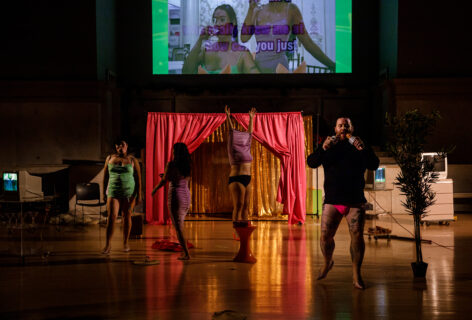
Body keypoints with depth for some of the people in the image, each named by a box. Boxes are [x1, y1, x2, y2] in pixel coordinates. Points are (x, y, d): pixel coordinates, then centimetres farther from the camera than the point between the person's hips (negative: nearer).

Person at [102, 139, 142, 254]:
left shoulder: (132, 160, 3)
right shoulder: (110, 158, 8)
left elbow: (138, 178, 2)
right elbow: (105, 176, 12)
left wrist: (139, 194, -3)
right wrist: (104, 192, 9)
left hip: (129, 192, -1)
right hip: (113, 192, 1)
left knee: (127, 216, 4)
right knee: (111, 217, -8)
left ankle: (125, 243, 16)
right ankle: (108, 244, -3)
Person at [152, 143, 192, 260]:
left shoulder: (171, 164, -11)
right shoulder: (187, 165, 7)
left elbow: (164, 181, -8)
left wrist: (155, 189, 11)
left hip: (175, 196, -7)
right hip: (186, 196, 7)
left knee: (178, 227, -3)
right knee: (179, 225, 23)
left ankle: (186, 254, -8)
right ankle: (184, 250, 26)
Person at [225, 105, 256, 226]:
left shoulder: (246, 149, 15)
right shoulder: (234, 149, -2)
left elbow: (249, 133, 23)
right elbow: (231, 132, -5)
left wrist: (251, 118, 27)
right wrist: (228, 116, -7)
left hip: (247, 179, 7)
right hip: (236, 179, -7)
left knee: (246, 205, 5)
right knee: (238, 205, -10)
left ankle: (245, 225, 6)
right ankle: (236, 225, -9)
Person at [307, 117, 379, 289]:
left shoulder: (359, 148, 10)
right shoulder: (329, 147, 11)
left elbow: (374, 165, -2)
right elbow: (312, 162, -2)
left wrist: (363, 150, -19)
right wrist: (323, 149, -20)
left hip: (355, 201, -1)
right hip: (332, 201, 1)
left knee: (357, 236, -10)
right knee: (325, 236, -3)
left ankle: (356, 275, -1)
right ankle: (327, 262, 25)